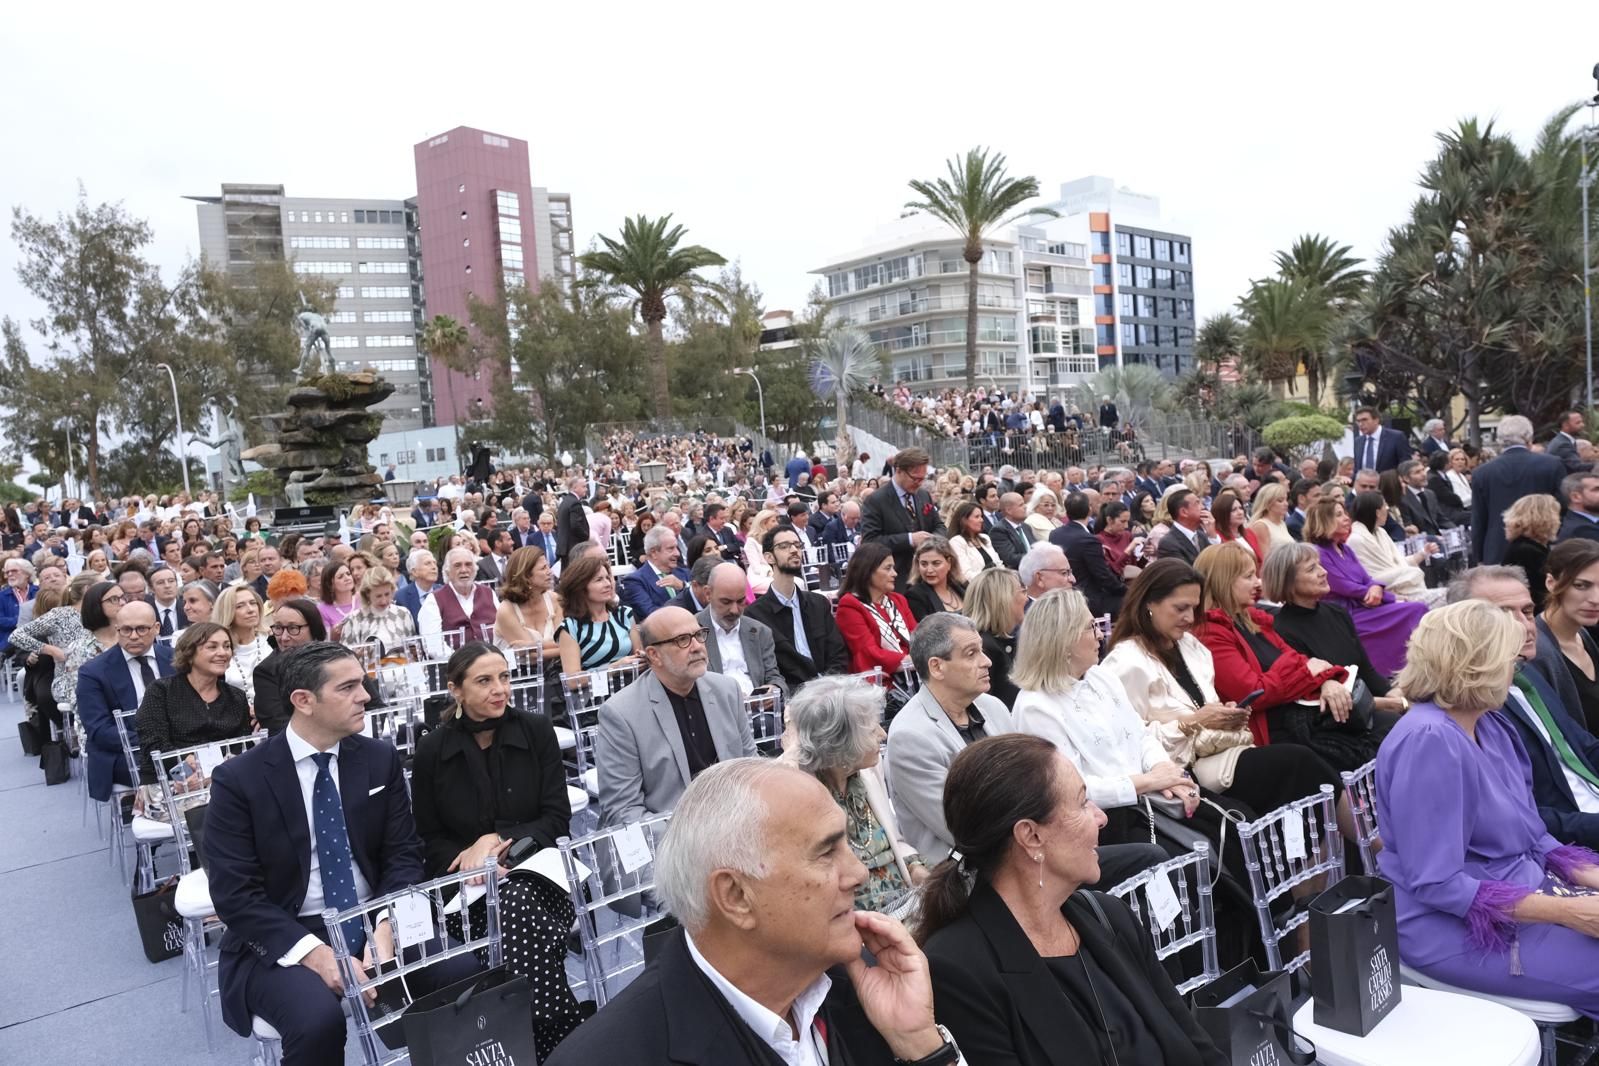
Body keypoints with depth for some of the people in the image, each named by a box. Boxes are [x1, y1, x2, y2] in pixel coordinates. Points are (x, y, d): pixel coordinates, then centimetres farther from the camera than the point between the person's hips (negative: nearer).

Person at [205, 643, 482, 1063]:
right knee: (318, 1020, -33)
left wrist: (384, 933, -17)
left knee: (464, 974, -20)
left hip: (375, 923, 3)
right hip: (283, 940, -3)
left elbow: (403, 856, 2)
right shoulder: (239, 778, -8)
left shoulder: (381, 759, 1)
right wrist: (314, 953, -22)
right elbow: (234, 895, -10)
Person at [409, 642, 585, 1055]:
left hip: (537, 870, 0)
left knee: (520, 905, -34)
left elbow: (558, 820, -3)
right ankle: (570, 1043, -23)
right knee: (519, 912, -33)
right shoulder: (432, 750, -1)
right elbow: (429, 840, 5)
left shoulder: (537, 730, -1)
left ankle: (552, 1043, -21)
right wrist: (473, 859, -16)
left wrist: (496, 839, -17)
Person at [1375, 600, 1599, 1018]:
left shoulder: (1490, 727, 7)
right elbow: (1436, 884, -24)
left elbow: (1531, 836, 14)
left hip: (1524, 894, 9)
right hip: (1457, 929, -9)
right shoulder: (1428, 741, -23)